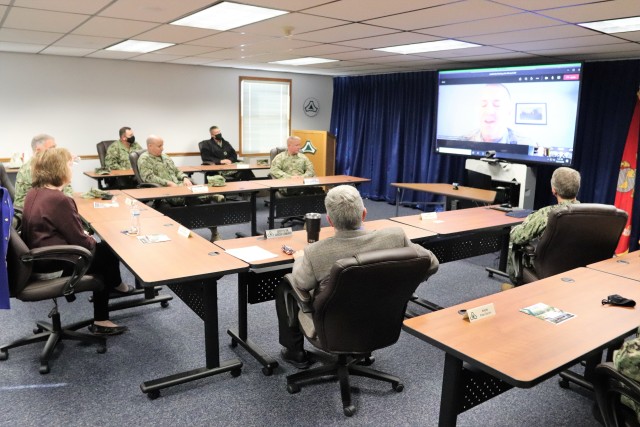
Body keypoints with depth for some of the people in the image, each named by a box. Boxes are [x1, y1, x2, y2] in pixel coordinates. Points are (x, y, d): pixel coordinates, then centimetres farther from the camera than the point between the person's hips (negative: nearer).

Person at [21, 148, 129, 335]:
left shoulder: (33, 193, 5)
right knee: (107, 252, 8)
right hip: (53, 266, -9)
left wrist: (86, 237, 11)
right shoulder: (59, 200, -24)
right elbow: (80, 242, -19)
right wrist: (92, 241, 3)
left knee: (100, 249, 17)